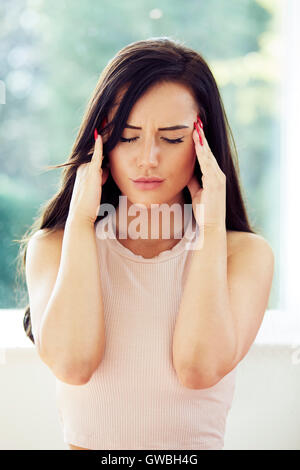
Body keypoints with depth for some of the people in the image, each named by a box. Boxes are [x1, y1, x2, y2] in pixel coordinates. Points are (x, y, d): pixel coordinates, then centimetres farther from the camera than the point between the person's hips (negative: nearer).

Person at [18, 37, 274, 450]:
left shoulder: (246, 253, 1)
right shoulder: (52, 245, 3)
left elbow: (199, 368, -14)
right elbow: (72, 363, -14)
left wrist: (211, 227, -9)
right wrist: (81, 219, -8)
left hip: (199, 440, 0)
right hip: (86, 440, 0)